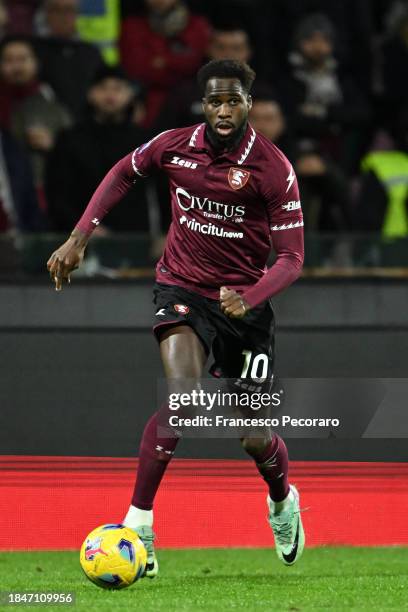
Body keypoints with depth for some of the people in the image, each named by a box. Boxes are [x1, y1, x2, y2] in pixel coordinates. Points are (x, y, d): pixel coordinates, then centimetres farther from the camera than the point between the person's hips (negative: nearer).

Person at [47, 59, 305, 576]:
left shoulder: (273, 168, -15)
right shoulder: (174, 146, -7)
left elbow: (291, 256, -13)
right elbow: (124, 172, 15)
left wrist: (249, 298, -31)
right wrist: (79, 237, 7)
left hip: (243, 301, 0)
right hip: (181, 287, 0)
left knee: (252, 435, 6)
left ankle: (283, 500, 43)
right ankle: (138, 524, -24)